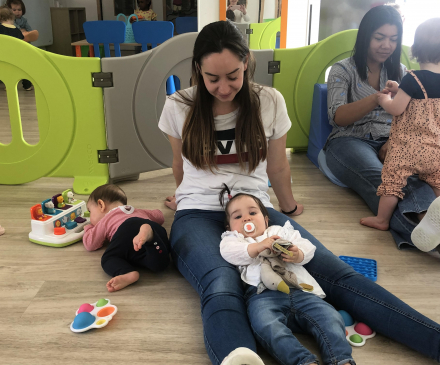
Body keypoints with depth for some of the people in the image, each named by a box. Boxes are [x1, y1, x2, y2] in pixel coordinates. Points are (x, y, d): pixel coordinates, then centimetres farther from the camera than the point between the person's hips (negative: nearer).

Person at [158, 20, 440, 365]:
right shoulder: (178, 107, 2)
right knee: (222, 290, -39)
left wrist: (288, 206, 28)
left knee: (334, 272, -26)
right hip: (199, 215, -1)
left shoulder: (269, 102, 3)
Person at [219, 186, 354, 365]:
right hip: (263, 292, -3)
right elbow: (229, 251, 2)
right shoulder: (233, 238, 29)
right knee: (267, 326, -36)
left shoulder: (281, 231, 35)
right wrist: (257, 246, -13)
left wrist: (298, 255, -6)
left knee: (329, 316, -19)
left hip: (299, 289, 4)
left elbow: (308, 248, 20)